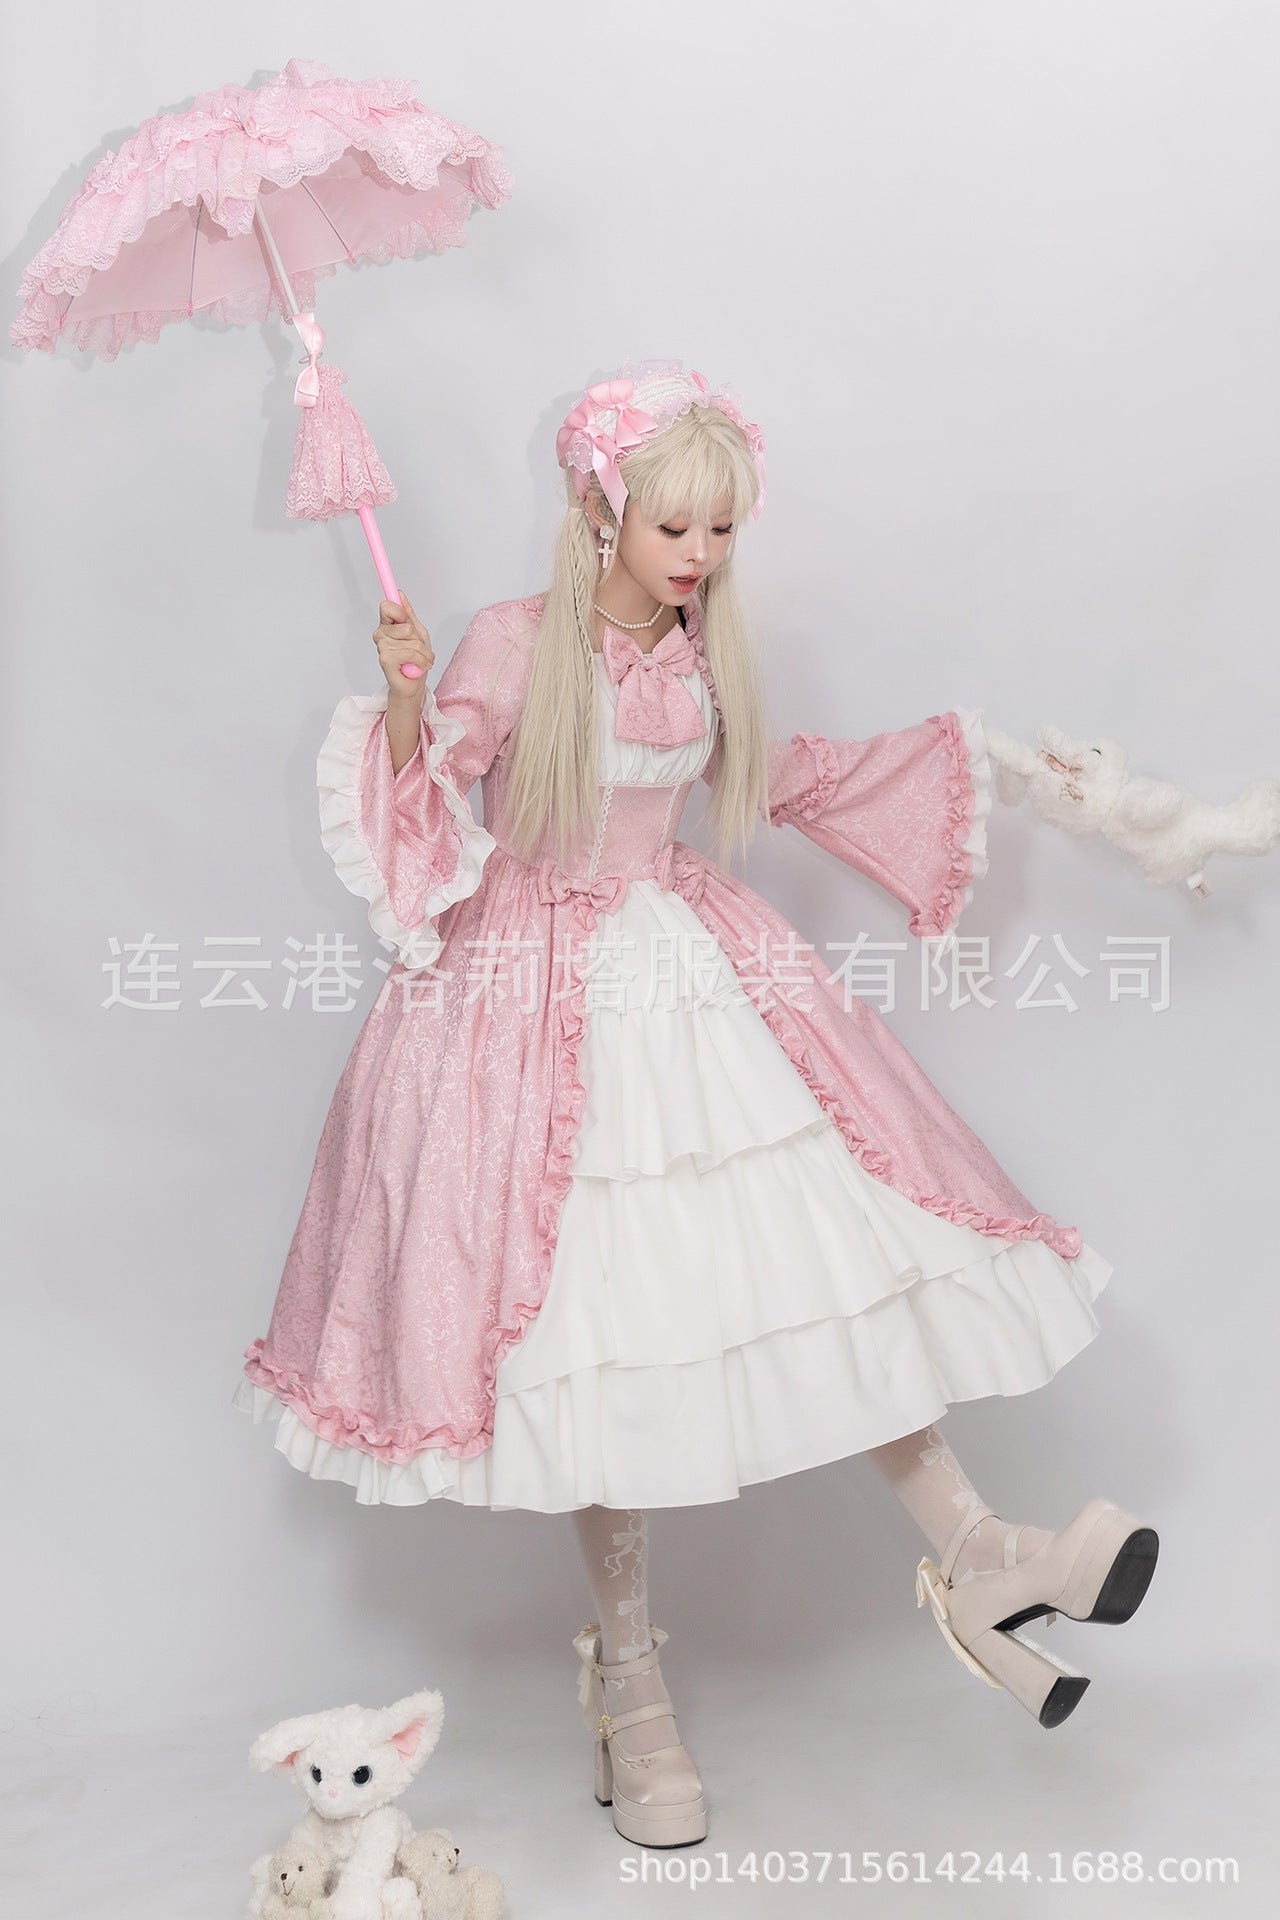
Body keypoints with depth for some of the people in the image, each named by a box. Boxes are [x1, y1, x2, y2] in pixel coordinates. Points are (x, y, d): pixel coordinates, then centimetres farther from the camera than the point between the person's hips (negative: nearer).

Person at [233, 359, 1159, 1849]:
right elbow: (425, 816, -10)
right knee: (595, 1304, -1)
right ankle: (627, 1670, 16)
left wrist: (949, 756, 25)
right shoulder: (513, 641, -11)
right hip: (547, 989, -5)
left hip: (697, 968, 5)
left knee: (840, 1229, -3)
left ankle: (972, 1556, 10)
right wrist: (405, 701, -29)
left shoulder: (705, 647, 5)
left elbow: (774, 779, 21)